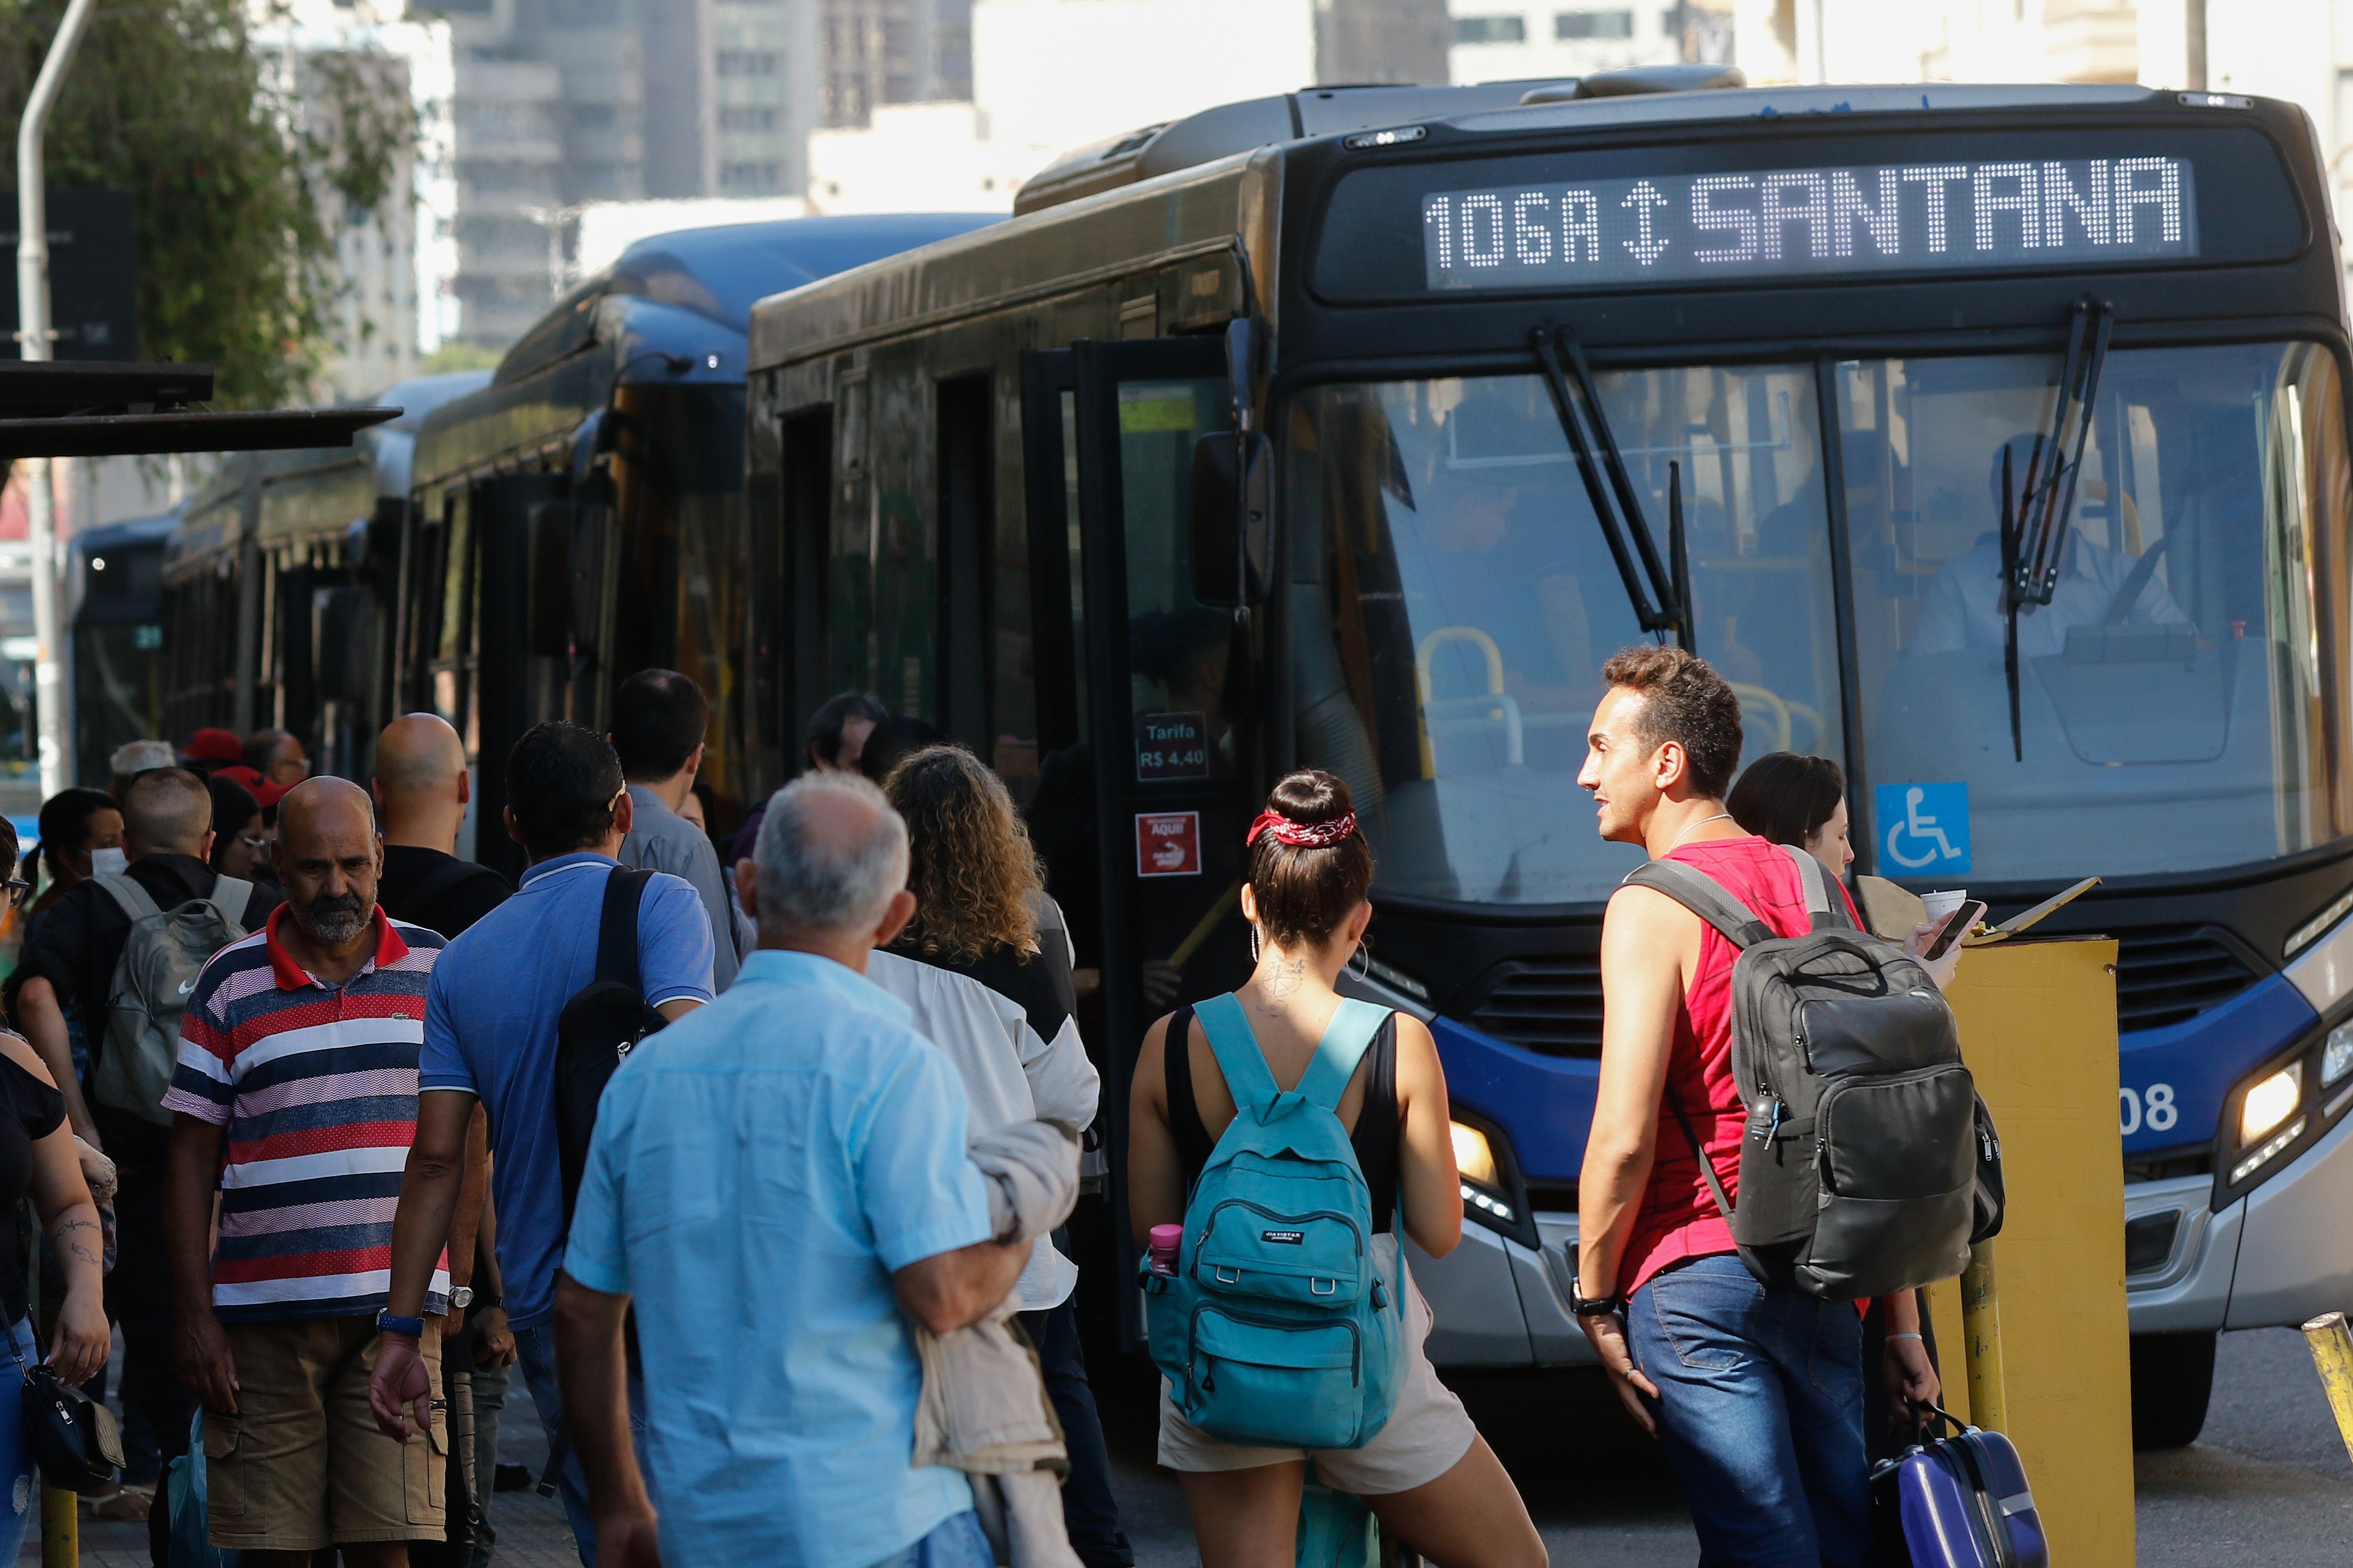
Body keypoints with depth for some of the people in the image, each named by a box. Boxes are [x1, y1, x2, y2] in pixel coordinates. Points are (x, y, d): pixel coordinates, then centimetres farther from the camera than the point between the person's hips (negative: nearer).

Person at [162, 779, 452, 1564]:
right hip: (262, 1313, 0)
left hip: (398, 1307, 0)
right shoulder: (230, 985, 5)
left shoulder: (436, 970, 9)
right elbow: (192, 1160, 5)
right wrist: (196, 1320, -1)